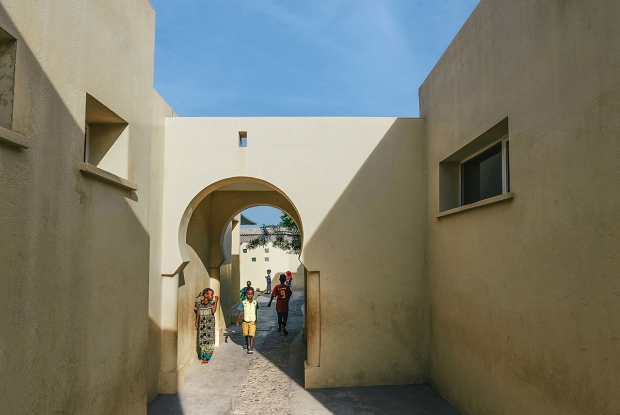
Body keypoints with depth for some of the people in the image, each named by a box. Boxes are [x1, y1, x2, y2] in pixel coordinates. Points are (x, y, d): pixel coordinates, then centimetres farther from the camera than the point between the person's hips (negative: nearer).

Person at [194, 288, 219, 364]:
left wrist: (216, 301, -20)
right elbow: (198, 314, 10)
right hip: (202, 324, 1)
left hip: (210, 324, -1)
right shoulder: (198, 304, 0)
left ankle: (206, 357, 3)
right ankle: (202, 355, 20)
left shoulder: (212, 303, -3)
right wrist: (196, 322, 6)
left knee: (209, 340, -4)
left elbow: (213, 311, -19)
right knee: (202, 340, 4)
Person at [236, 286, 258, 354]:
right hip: (245, 321, 1)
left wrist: (256, 320, 19)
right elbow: (240, 312, -8)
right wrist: (237, 321, -15)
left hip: (252, 322, -1)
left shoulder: (255, 302, -5)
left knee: (251, 335, -9)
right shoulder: (243, 303, -10)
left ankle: (251, 348, -6)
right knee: (246, 334, 16)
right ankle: (247, 343, 43)